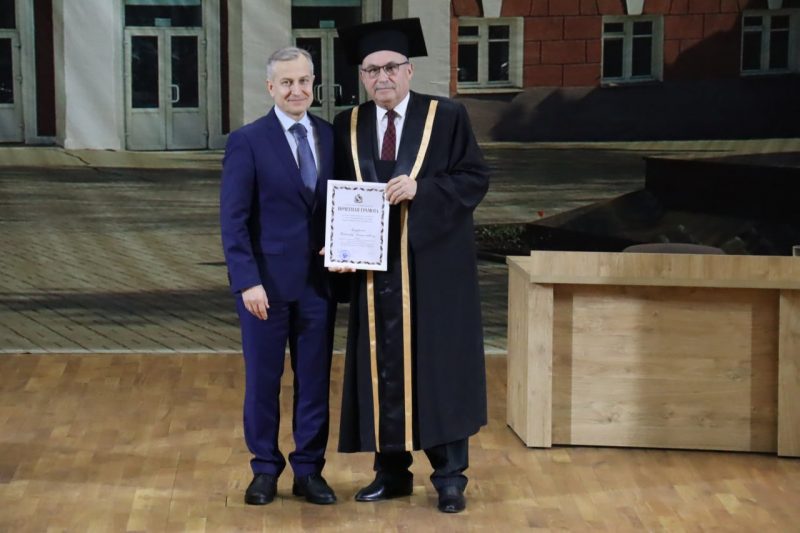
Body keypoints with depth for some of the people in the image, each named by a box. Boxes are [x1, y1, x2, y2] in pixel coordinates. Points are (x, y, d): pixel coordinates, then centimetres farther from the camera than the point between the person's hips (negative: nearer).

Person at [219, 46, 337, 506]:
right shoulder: (247, 142, -5)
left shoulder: (332, 136, 6)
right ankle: (266, 468, 21)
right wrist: (248, 281, -14)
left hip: (318, 279, 3)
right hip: (267, 281, -3)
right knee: (263, 379, 7)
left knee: (315, 379, 9)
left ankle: (309, 470, 20)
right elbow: (234, 221, -8)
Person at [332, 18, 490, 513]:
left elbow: (476, 177, -6)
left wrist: (421, 188, -19)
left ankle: (450, 474, 10)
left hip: (433, 266, -3)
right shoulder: (348, 127, 7)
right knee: (382, 369, 7)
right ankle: (392, 471, 18)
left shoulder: (448, 117, -2)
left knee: (439, 366, 1)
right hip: (375, 266, 3)